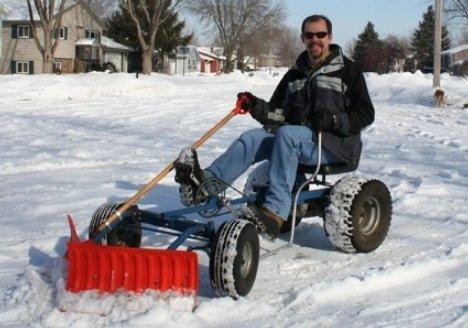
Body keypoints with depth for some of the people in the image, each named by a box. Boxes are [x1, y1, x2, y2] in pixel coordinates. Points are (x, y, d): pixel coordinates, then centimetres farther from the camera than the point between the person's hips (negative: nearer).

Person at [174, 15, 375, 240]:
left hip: (338, 142, -6)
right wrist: (257, 107, -4)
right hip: (300, 139, 6)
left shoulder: (347, 70, 4)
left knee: (287, 134, -34)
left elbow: (365, 114, -1)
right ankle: (206, 182, -40)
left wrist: (333, 120, -17)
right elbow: (279, 113, 17)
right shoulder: (295, 74, 20)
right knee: (253, 138, -18)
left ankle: (275, 212, -46)